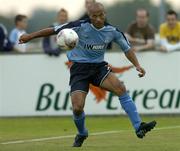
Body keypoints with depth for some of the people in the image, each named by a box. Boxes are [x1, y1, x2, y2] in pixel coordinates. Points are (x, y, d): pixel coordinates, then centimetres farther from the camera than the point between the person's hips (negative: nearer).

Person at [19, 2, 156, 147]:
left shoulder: (113, 31, -5)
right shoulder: (80, 26, -15)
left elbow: (127, 48, 9)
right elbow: (54, 30, -9)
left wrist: (137, 65, -4)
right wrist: (30, 36, -9)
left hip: (99, 66, 2)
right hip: (79, 69, -2)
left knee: (120, 87, -25)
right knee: (77, 107, -15)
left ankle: (138, 127, -25)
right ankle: (82, 134, 20)